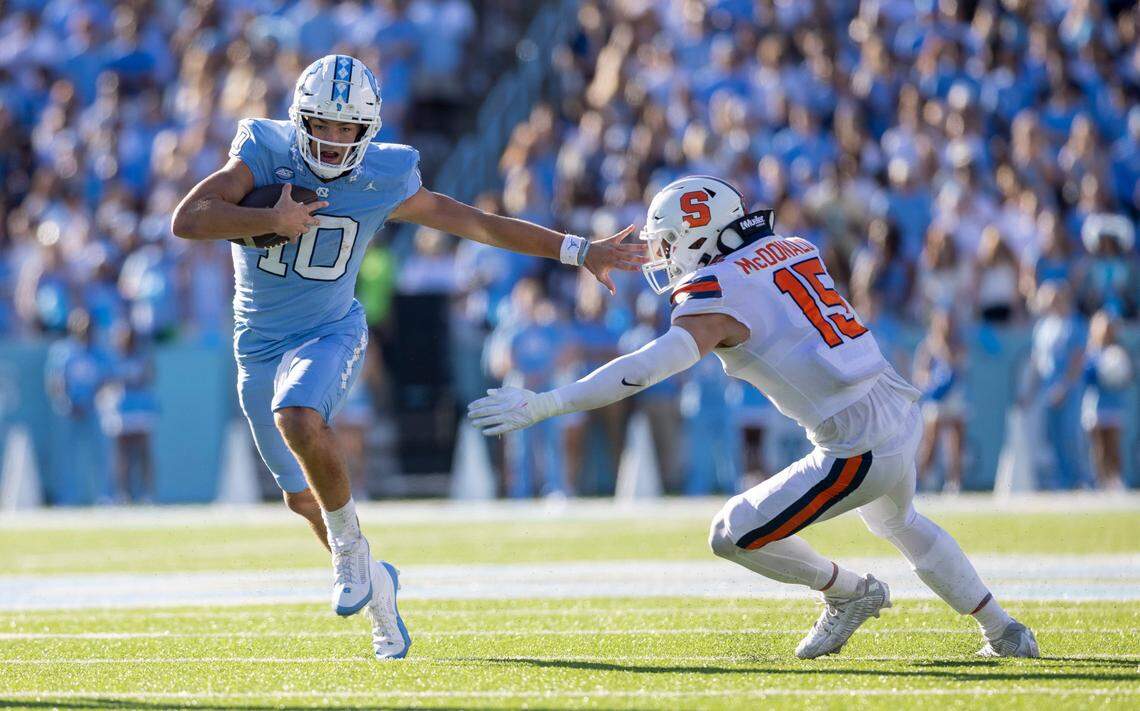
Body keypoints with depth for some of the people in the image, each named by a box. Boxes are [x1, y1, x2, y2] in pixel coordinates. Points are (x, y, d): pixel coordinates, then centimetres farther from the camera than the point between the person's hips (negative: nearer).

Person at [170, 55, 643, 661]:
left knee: (299, 418, -35)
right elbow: (186, 220, -25)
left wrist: (578, 251, -2)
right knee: (301, 493, 12)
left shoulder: (384, 181, -12)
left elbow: (479, 224, -3)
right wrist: (270, 220, -32)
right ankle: (375, 587, 37)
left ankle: (351, 550, -14)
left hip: (329, 333, -2)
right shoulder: (266, 153, -15)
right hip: (260, 344, 2)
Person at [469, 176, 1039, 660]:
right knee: (896, 521, 37)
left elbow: (646, 368, -24)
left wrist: (541, 405, -26)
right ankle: (1003, 632, 43)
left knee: (734, 537, 1)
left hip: (859, 449, -9)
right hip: (903, 415, 9)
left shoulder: (716, 295, -12)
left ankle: (848, 592, 17)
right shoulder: (793, 250, 10)